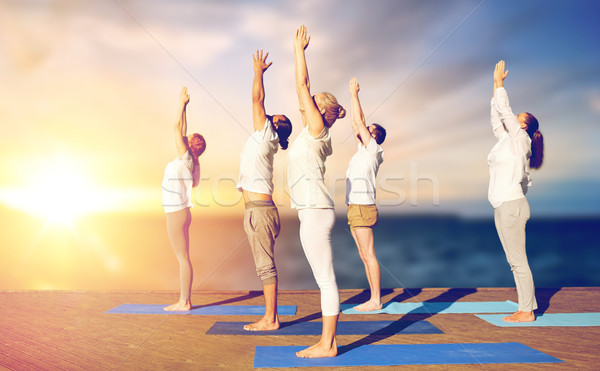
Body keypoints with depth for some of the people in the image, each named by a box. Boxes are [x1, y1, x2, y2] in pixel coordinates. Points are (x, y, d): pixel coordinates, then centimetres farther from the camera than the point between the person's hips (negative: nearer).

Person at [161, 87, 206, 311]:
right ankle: (185, 300, 17)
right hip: (179, 214, 9)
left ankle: (184, 302, 1)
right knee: (183, 258, 11)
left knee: (183, 258, -5)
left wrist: (182, 105, -3)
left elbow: (177, 129, -10)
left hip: (177, 214, -9)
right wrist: (183, 107, 20)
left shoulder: (186, 159, -11)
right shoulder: (186, 160, 12)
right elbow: (182, 131, 17)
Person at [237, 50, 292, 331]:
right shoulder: (262, 139, 20)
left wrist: (259, 71, 10)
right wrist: (259, 72, 34)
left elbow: (257, 99, -2)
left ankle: (270, 320, 0)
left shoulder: (266, 136, -3)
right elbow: (258, 101, 28)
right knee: (265, 266, 12)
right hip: (258, 210, 10)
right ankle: (270, 316, 19)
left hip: (260, 210, -10)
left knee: (266, 266, -6)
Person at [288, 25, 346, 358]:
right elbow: (303, 88, 23)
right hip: (313, 212, 10)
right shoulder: (312, 131, 18)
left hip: (316, 211, -10)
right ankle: (328, 341, 19)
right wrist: (299, 52, 28)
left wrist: (300, 49, 7)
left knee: (326, 279, -4)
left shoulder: (318, 128, -4)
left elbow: (302, 85, -4)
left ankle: (328, 345, 3)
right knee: (325, 278, 11)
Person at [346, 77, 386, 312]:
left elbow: (359, 121, -7)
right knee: (364, 256, 10)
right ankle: (374, 298, 15)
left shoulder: (373, 149, -4)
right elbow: (355, 123, 23)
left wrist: (354, 94, 2)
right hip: (355, 208, 10)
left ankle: (376, 301, -3)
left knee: (369, 255, -7)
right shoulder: (363, 150, 18)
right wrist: (353, 96, 24)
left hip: (363, 207, -9)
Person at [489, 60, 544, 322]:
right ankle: (526, 307, 18)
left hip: (512, 205, -9)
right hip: (503, 207, 9)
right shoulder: (507, 140, 17)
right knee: (514, 261, 11)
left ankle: (527, 312, 2)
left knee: (518, 261, -5)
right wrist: (495, 85, 26)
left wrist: (499, 83, 4)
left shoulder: (520, 139, -5)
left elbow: (504, 110, -6)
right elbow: (497, 117, 24)